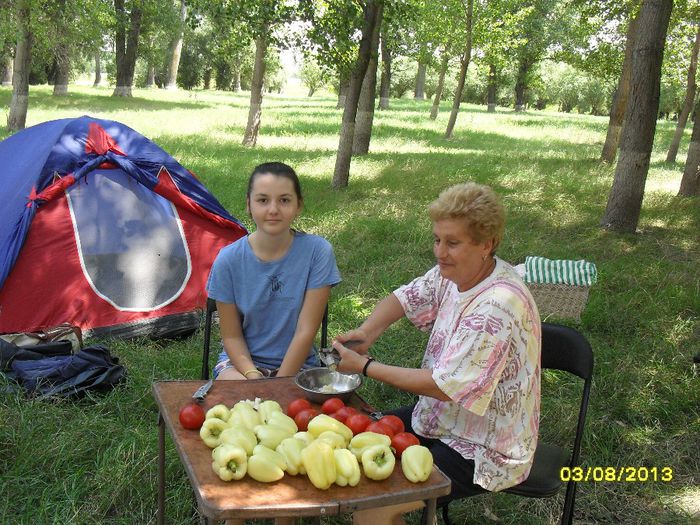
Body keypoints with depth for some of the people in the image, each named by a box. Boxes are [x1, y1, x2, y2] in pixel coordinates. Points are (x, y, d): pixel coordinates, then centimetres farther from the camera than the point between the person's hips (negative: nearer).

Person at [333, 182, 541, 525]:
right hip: (441, 419, 9)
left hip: (481, 451, -8)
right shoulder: (453, 273, -4)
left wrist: (365, 367, -19)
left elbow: (446, 387, -26)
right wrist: (367, 331, -12)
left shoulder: (499, 306, -29)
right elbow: (405, 297, 10)